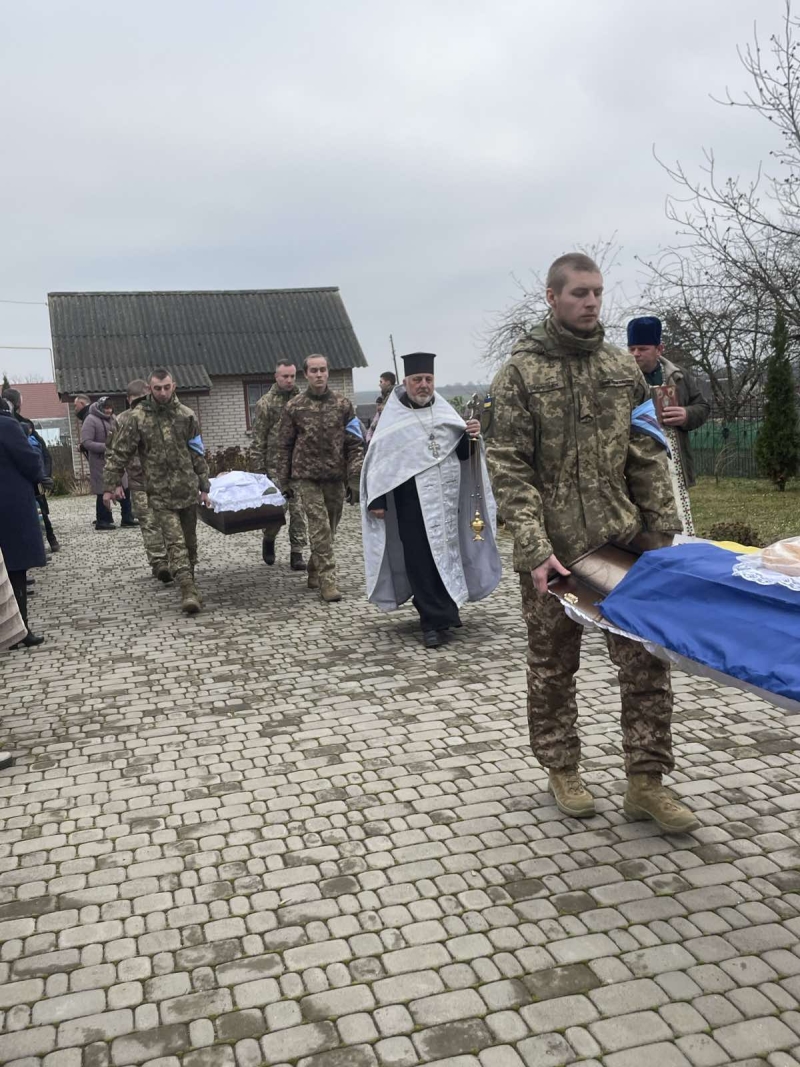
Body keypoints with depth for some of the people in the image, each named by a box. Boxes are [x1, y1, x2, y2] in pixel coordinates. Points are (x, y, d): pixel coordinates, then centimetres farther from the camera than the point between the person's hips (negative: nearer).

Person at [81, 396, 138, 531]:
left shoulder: (113, 418, 8)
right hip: (100, 461, -7)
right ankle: (101, 521, 12)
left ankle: (127, 518, 20)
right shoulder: (91, 420, -11)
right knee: (103, 491, 0)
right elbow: (86, 442, -17)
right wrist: (105, 446, -23)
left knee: (125, 488, 9)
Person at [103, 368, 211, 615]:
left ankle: (189, 584, 28)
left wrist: (204, 487, 9)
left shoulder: (186, 416, 3)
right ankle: (189, 591, -15)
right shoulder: (137, 418, -5)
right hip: (160, 494, -3)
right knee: (175, 542, -11)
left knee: (189, 541, 12)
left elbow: (198, 455, 9)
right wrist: (111, 485, -4)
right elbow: (118, 453, -1)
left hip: (188, 490, 3)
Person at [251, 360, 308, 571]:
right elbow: (258, 438, 0)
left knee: (298, 509, 1)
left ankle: (297, 553, 8)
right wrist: (260, 467, -4)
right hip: (275, 465, -2)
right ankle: (268, 540, 28)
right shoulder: (266, 403, 0)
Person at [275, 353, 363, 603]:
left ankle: (314, 573, 29)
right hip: (306, 476, -2)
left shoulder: (343, 405, 4)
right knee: (320, 527, -11)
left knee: (329, 528, 10)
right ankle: (327, 581, -10)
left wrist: (355, 475, -8)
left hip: (335, 477, 3)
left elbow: (354, 443, 4)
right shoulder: (294, 408, 1)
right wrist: (284, 481, 3)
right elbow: (284, 446, 5)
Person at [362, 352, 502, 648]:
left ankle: (444, 611, 27)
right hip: (412, 504, -4)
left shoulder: (444, 411, 10)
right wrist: (377, 501, -7)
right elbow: (378, 461, -3)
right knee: (421, 562, -2)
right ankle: (433, 621, 6)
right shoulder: (393, 418, -2)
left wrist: (471, 437, -7)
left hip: (447, 500, 4)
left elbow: (462, 453, 14)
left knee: (447, 555, 11)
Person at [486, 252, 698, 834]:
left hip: (623, 540, 4)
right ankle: (562, 769, 28)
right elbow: (510, 470, -10)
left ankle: (646, 782, 15)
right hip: (553, 548, -3)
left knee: (648, 658, 2)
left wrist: (665, 534, 2)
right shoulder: (521, 373, -4)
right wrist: (535, 549, -19)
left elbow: (649, 459, 9)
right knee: (553, 665, 9)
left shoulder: (623, 368, 8)